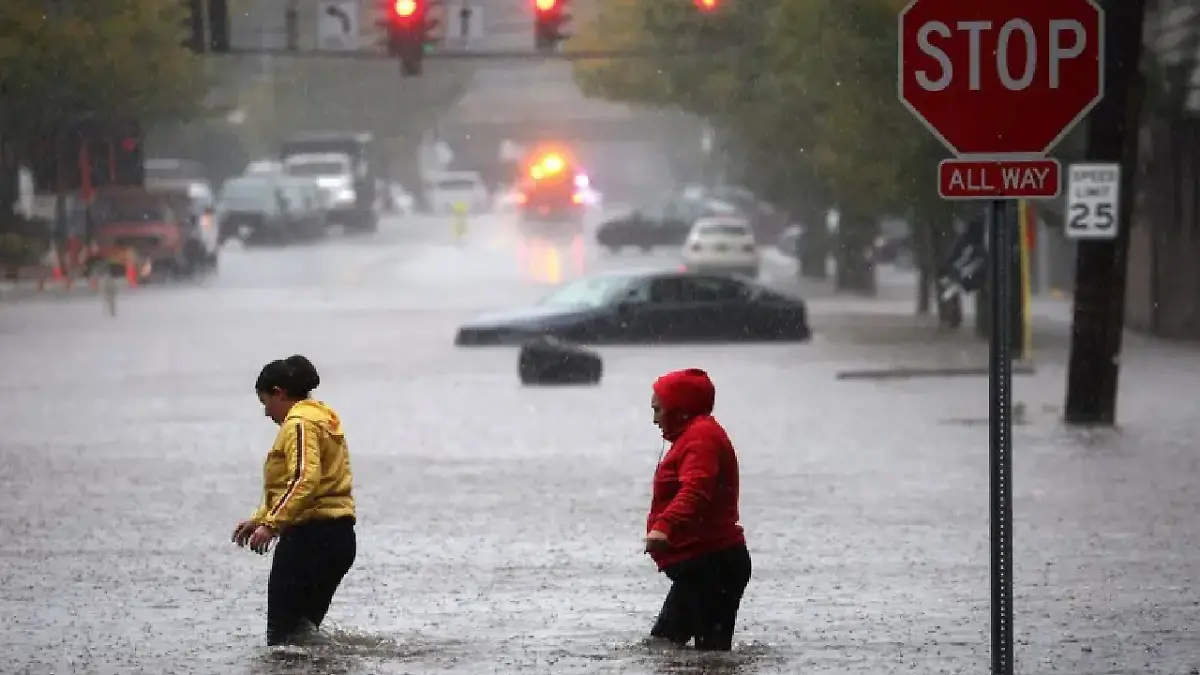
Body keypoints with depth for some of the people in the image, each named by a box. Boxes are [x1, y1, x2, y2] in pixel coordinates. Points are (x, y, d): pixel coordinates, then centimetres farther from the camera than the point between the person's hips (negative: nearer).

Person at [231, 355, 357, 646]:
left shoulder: (300, 423, -10)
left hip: (311, 535, -11)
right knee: (302, 629, 13)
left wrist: (271, 524, -28)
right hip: (339, 537, 11)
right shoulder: (322, 418, 22)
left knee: (283, 634, -10)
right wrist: (260, 519, 28)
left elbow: (305, 480, -26)